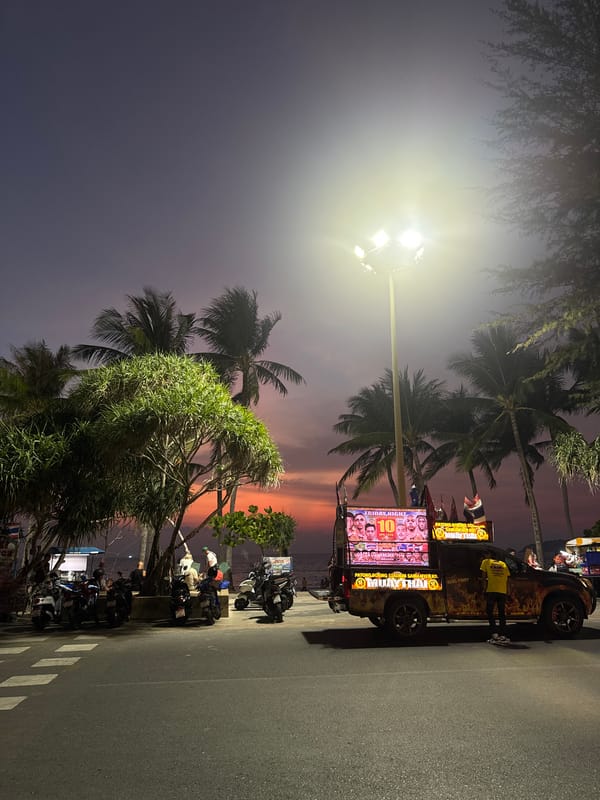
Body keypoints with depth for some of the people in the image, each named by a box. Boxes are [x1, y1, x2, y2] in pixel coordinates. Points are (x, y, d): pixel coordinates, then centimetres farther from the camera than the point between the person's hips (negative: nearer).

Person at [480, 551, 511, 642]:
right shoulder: (503, 564, 17)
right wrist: (507, 592, 15)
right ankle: (503, 635, 8)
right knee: (502, 613, 11)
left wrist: (484, 588, 5)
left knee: (489, 611, 4)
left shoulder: (486, 562, 7)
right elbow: (507, 579, 12)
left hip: (491, 590, -3)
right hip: (503, 591, 4)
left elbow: (484, 577, 1)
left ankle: (494, 633, -6)